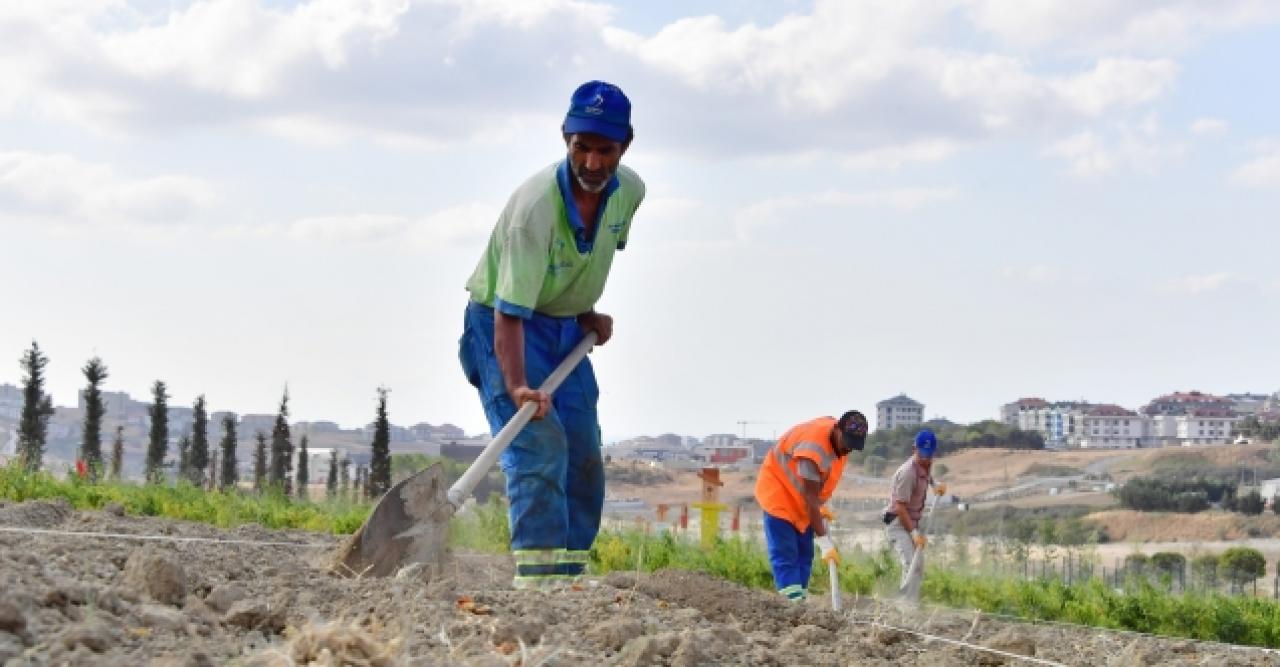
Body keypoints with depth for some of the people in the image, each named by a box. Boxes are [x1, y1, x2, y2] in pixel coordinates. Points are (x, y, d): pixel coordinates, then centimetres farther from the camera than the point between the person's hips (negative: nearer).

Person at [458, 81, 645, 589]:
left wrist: (588, 310, 7)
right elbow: (510, 312, -36)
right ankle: (537, 577, -26)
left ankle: (568, 579, 12)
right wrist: (517, 385, -47)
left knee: (584, 460, 4)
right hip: (502, 325, -7)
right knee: (540, 444, -23)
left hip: (566, 329, 7)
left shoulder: (630, 191, -9)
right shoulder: (536, 205, -31)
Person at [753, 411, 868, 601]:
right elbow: (810, 499, -33)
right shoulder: (814, 447, -35)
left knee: (804, 554, 4)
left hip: (800, 499, 9)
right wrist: (825, 542, -32)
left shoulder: (839, 438, -9)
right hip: (778, 492, -9)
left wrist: (820, 508, 1)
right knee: (784, 555, -15)